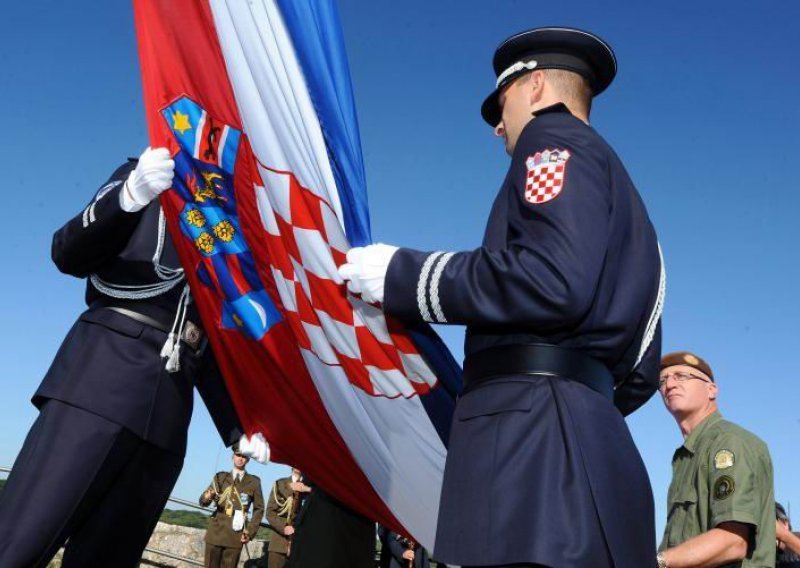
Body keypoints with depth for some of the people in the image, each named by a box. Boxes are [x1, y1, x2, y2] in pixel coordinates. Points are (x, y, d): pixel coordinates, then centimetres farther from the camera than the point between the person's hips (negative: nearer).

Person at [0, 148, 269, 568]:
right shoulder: (147, 178, 11)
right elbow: (68, 255, -3)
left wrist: (238, 425, 6)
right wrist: (128, 198, -21)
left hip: (168, 412, 4)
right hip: (103, 373, -4)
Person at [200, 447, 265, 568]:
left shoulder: (254, 482, 8)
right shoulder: (220, 477, 11)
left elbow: (259, 509, 9)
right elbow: (203, 501, 4)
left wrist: (250, 531, -2)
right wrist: (207, 497, -20)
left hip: (236, 535, -1)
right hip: (216, 532, 1)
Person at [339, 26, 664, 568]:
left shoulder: (558, 140, 3)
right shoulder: (626, 210, 30)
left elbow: (554, 280, -18)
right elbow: (641, 371, 23)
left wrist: (400, 274, -9)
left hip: (533, 442, -10)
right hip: (588, 443, 10)